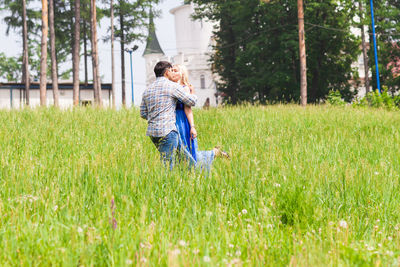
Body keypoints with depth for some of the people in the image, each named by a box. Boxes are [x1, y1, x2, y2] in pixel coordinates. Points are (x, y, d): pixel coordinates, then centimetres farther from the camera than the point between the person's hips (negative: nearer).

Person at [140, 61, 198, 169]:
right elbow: (191, 101, -1)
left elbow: (143, 114, 16)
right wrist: (193, 94, 21)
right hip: (167, 131, -7)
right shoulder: (172, 86, -6)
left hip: (152, 132, 7)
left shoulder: (147, 90, 14)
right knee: (167, 164, -6)